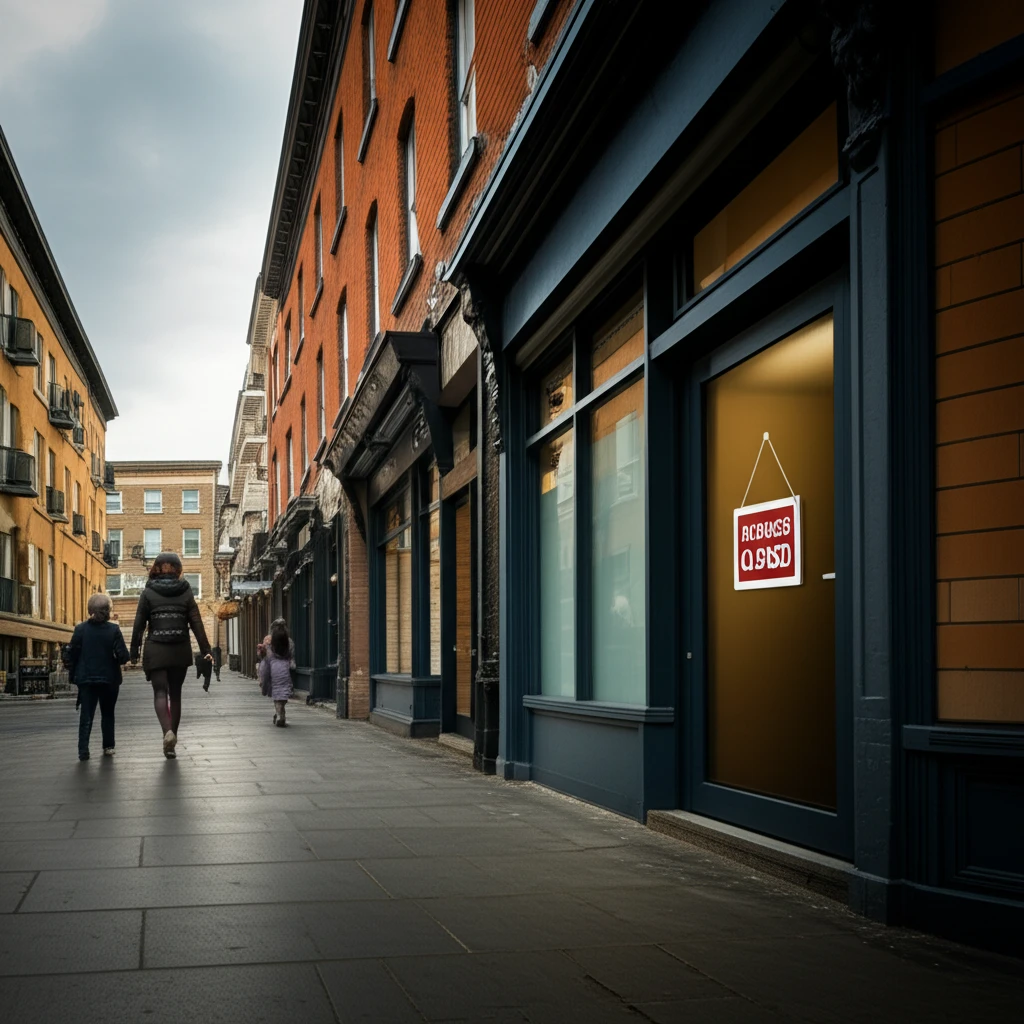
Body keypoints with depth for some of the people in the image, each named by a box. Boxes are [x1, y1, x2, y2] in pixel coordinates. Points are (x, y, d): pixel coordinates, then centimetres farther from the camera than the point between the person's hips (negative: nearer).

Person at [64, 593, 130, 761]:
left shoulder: (80, 629, -5)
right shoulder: (113, 630, -10)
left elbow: (72, 654, -2)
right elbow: (123, 656, -13)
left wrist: (73, 675, 11)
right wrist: (117, 660, 9)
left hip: (86, 679, 1)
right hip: (109, 678, -1)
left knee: (86, 715, 3)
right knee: (107, 714, 16)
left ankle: (83, 750, -11)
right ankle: (108, 746, 19)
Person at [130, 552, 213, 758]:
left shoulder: (148, 593, 0)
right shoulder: (185, 592, 3)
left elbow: (139, 624, -2)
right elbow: (196, 623, 0)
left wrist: (134, 652, 3)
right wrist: (205, 650, 1)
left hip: (155, 650, -2)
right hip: (180, 651, 2)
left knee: (160, 693, -3)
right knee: (175, 693, 12)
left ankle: (168, 731, -28)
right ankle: (171, 742, 14)